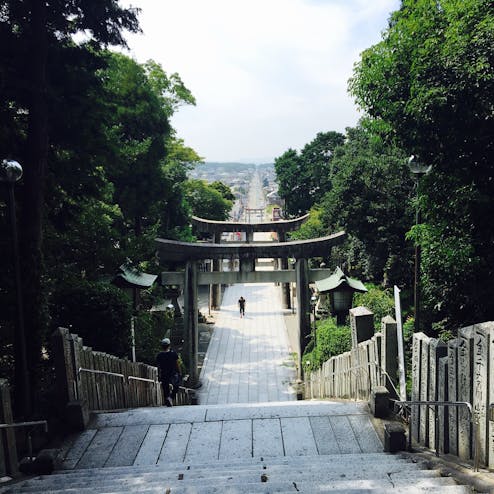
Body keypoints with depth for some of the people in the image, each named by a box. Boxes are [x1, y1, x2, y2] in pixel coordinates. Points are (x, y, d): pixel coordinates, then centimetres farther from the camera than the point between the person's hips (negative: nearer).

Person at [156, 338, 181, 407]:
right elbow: (177, 365, -4)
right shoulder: (173, 354, -9)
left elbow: (159, 367, 1)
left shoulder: (159, 356, -4)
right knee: (175, 387, 17)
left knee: (165, 389, 13)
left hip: (163, 375, 1)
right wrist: (179, 373, 7)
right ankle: (171, 397, -6)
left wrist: (159, 376, 11)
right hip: (173, 374, -1)